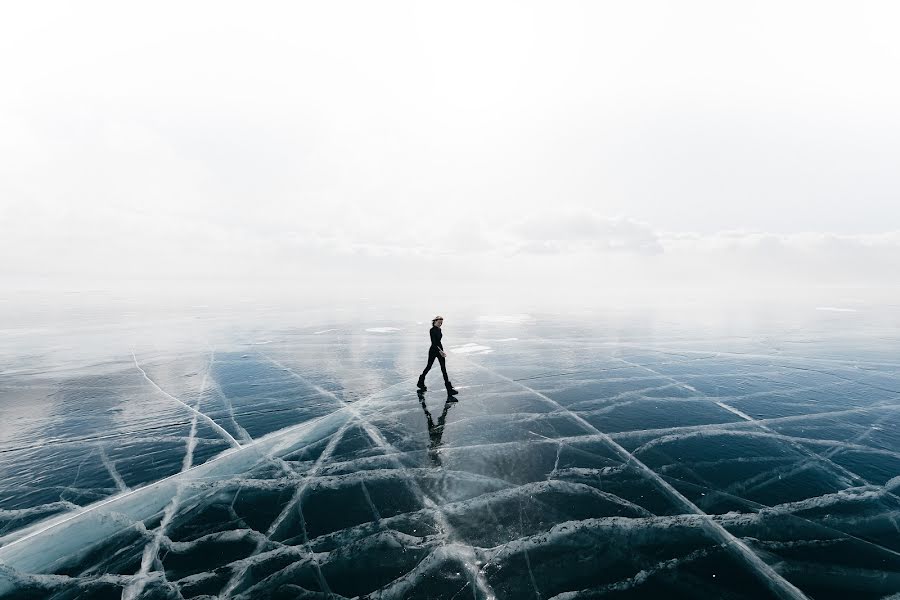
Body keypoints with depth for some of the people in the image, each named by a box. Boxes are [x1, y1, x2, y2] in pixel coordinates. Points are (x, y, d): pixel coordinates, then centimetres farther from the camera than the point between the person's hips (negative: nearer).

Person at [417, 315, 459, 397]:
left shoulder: (439, 329, 7)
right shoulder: (432, 330, -16)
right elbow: (434, 343, -23)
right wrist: (440, 351, -30)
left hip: (440, 349, 7)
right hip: (433, 350, -7)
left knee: (444, 368, 4)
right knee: (429, 366, 8)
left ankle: (449, 388, 5)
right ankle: (420, 383, 29)